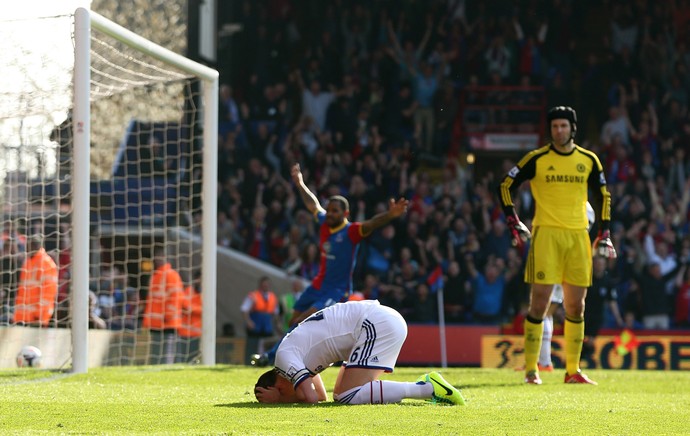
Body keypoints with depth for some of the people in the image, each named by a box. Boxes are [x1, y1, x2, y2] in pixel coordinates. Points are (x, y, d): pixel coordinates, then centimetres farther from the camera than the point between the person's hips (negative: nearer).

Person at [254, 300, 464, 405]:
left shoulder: (285, 356, -9)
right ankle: (426, 384, 4)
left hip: (377, 325, -10)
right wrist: (276, 396, 14)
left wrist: (277, 399, 0)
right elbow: (320, 396, 26)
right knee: (340, 395, 10)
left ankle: (427, 388, -17)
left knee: (347, 396, -16)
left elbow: (311, 398, -17)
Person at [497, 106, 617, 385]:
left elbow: (602, 197, 17)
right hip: (546, 234, -3)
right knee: (539, 303, -8)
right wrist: (514, 223, -2)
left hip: (578, 236, 3)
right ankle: (531, 370, -4)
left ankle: (573, 370, 11)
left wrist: (604, 234, 9)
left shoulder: (589, 160, 8)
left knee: (576, 306, 4)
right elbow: (505, 186, 5)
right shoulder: (537, 159, 0)